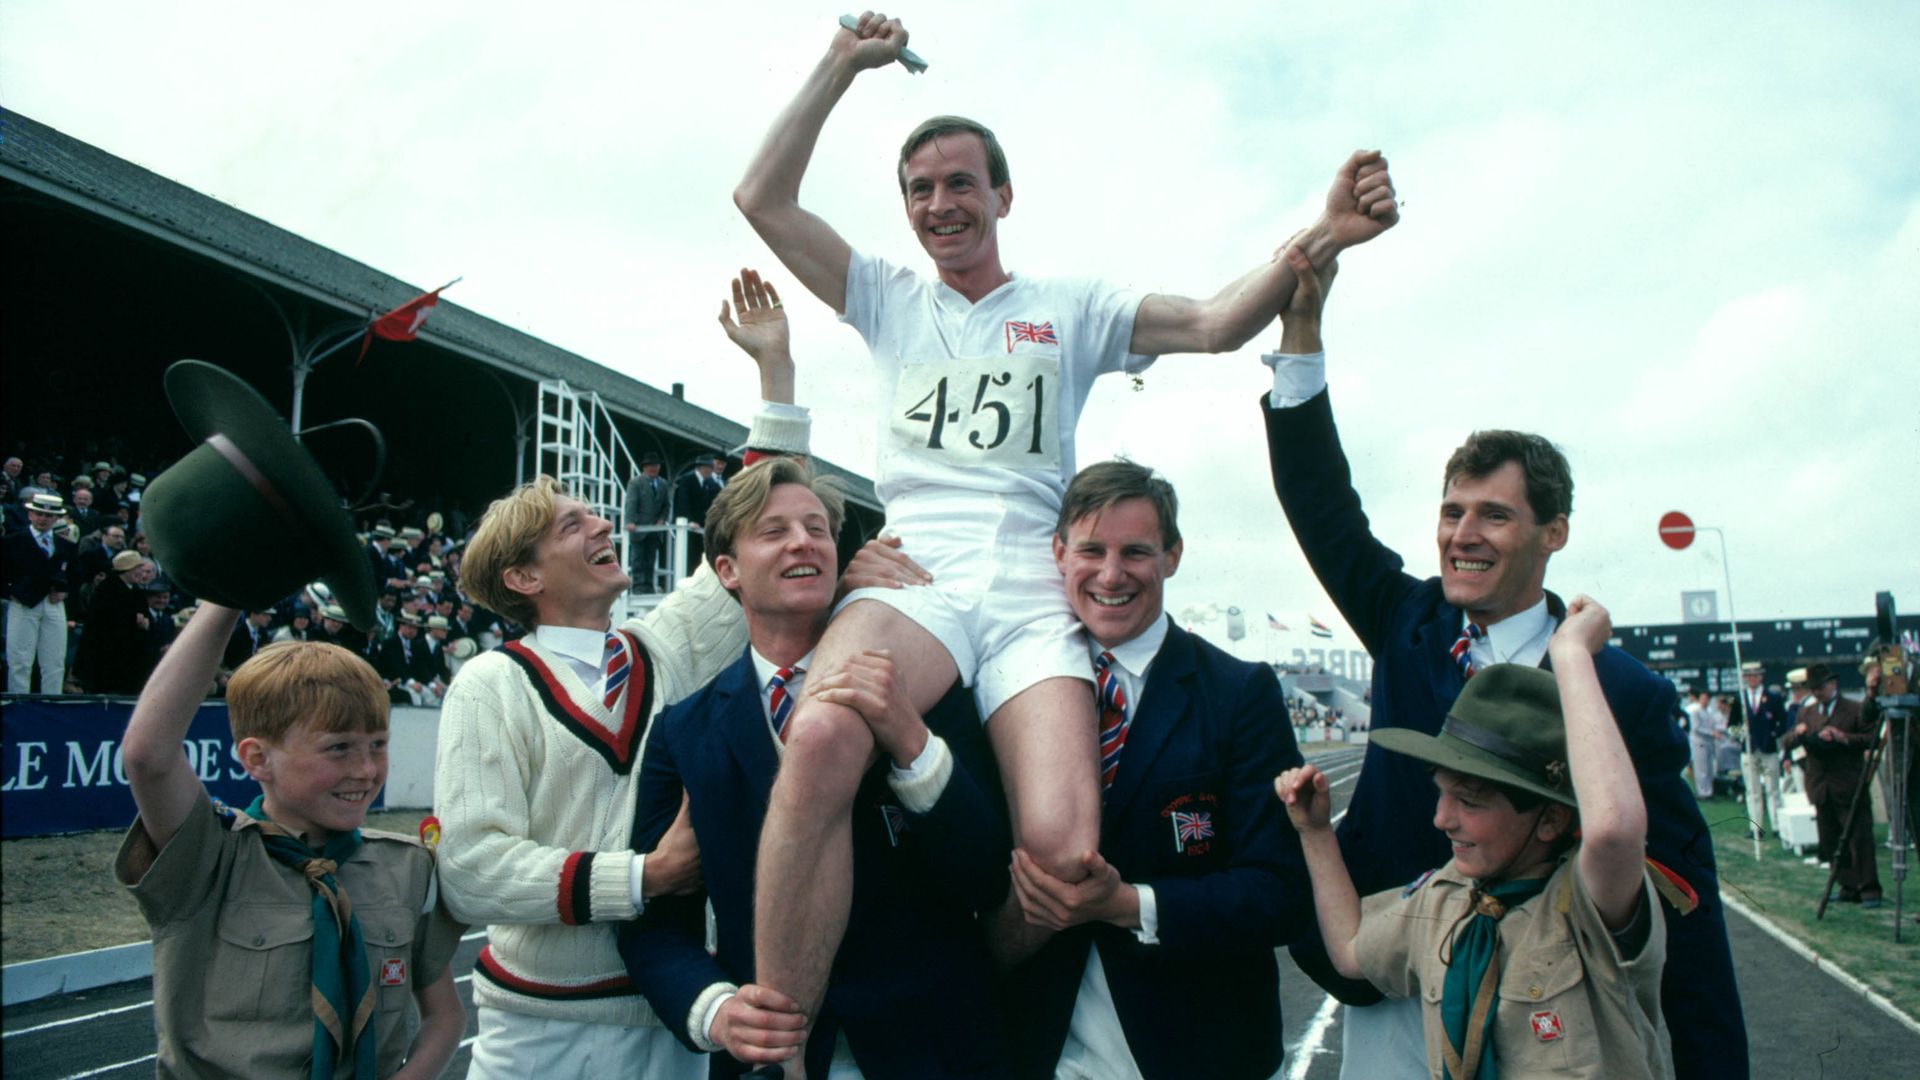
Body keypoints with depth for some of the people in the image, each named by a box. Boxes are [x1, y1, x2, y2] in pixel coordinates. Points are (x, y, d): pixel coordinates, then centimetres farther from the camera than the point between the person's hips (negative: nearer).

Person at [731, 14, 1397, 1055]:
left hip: (1031, 598, 0)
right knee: (820, 739, -37)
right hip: (912, 577, 0)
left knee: (1065, 853, -24)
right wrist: (843, 63, 16)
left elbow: (1215, 325, 7)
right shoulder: (890, 297, 23)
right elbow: (762, 199, 17)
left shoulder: (1070, 308, 20)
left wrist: (1321, 238, -9)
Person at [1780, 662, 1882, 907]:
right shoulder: (1805, 713, 14)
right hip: (1821, 790, 5)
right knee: (1831, 844, 8)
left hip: (1850, 789, -5)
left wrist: (1844, 737, -22)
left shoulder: (1855, 710, -1)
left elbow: (1872, 739, -10)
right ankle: (1849, 888, 17)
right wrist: (1796, 733, -13)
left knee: (1860, 839, -6)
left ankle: (1869, 890, -1)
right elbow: (1785, 742, 8)